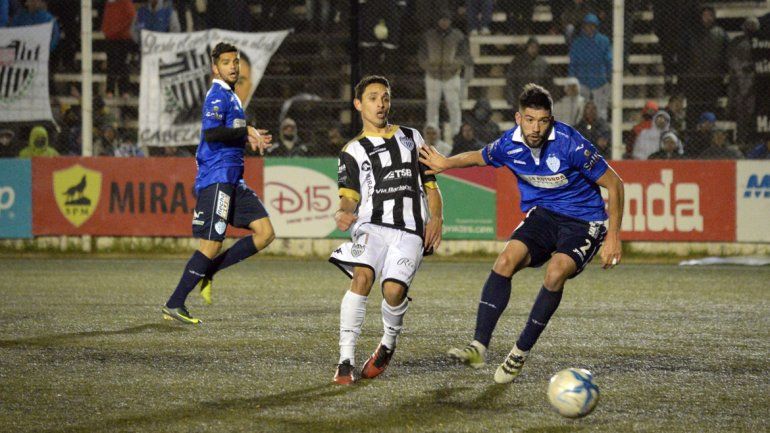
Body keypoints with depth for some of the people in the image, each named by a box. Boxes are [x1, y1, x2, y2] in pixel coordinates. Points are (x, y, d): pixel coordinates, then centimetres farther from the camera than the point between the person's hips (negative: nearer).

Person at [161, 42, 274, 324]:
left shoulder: (230, 97, 20)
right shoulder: (218, 95, -10)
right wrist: (246, 130, -15)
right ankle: (174, 305, -2)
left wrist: (248, 138, 15)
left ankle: (207, 272, 8)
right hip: (216, 179, -9)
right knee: (211, 245, -10)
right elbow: (211, 133, -24)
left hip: (233, 181, 9)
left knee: (265, 233, 1)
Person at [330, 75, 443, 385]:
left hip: (410, 231, 1)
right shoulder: (353, 151, 16)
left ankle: (388, 344, 9)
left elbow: (430, 185, 23)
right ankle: (346, 361, -26)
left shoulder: (411, 138, 23)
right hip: (372, 224, -1)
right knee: (362, 276, -28)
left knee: (394, 290, -23)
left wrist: (435, 218, 4)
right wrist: (345, 213, -21)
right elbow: (349, 196, 3)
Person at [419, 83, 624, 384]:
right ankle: (479, 347, -21)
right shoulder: (508, 145, -8)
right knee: (505, 261, -21)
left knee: (556, 273, -29)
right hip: (542, 215, 4)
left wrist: (613, 237, -15)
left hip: (582, 222, -4)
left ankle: (521, 353, -14)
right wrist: (446, 164, 9)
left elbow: (614, 184, -14)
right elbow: (479, 157, 19)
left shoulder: (570, 144, -23)